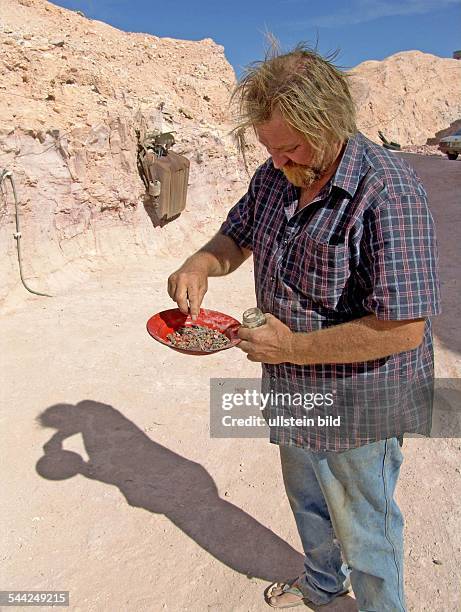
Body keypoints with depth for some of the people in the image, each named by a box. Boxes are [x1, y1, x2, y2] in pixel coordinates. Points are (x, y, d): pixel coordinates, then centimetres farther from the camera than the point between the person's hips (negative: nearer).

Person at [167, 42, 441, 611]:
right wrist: (199, 265, -11)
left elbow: (403, 329, -29)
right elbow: (237, 236, 11)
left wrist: (292, 347, -26)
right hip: (293, 391, 8)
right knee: (305, 500, 30)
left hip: (358, 404, -7)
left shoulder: (387, 191, -27)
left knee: (363, 532, 16)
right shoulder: (274, 176, -4)